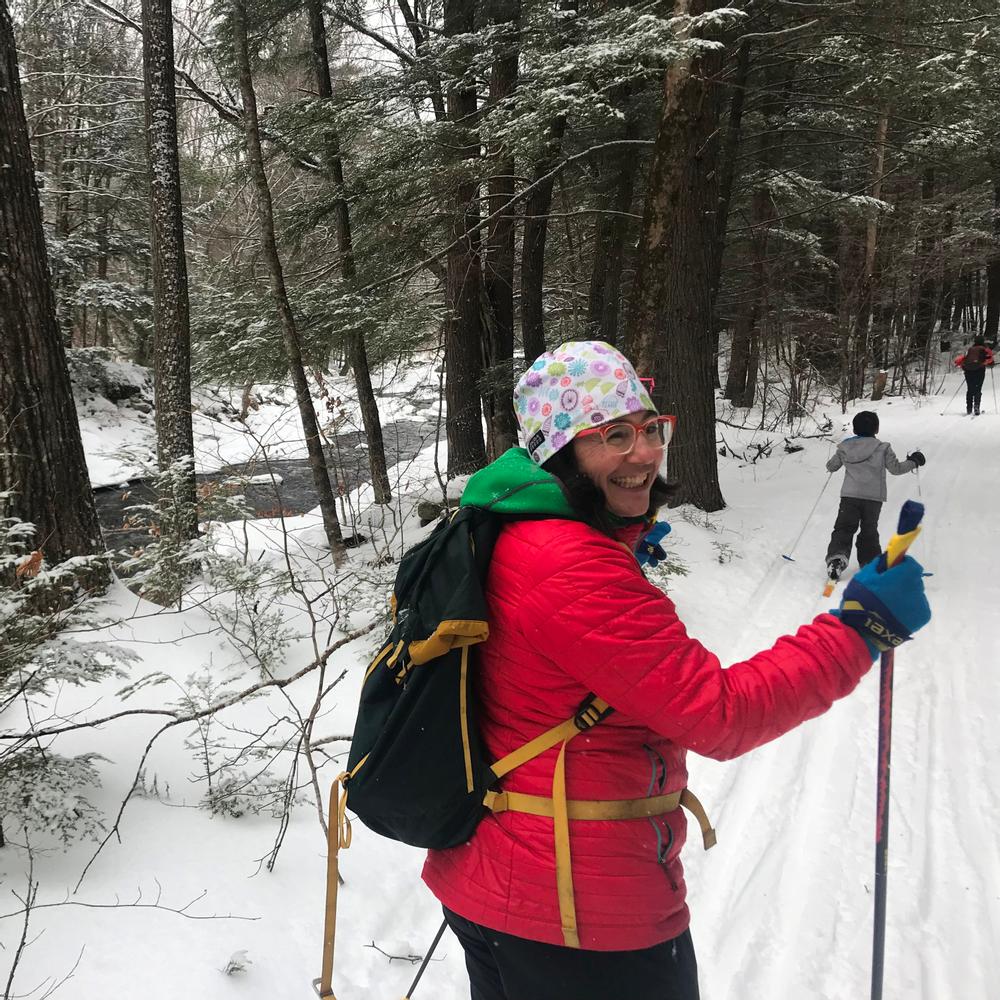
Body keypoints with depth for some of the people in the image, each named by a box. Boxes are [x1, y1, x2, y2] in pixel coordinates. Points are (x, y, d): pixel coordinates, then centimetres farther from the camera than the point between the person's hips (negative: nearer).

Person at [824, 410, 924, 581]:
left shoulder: (844, 447, 4)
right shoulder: (882, 448, -3)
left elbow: (831, 467, 13)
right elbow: (895, 468, 1)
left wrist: (835, 459, 36)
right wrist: (913, 462, 17)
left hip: (849, 496, 1)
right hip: (874, 497, 0)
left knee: (844, 529, 1)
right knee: (868, 532, 14)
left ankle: (836, 557, -22)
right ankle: (871, 564, 14)